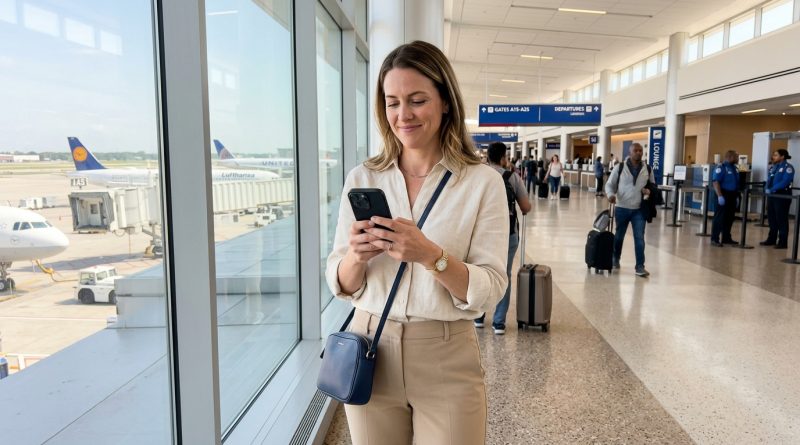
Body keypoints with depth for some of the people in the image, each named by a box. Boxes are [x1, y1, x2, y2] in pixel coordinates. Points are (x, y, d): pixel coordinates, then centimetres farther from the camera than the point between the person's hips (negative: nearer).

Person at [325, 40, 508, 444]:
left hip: (447, 360, -2)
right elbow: (341, 286, 2)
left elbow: (490, 290, -10)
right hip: (370, 351, 3)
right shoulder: (361, 178, 1)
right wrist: (356, 257, -20)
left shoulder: (483, 182, -7)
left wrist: (430, 255, -27)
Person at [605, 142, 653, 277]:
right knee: (619, 236, 13)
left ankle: (640, 267, -1)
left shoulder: (647, 170, 4)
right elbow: (609, 184, 0)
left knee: (639, 238, -5)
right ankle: (615, 259, 34)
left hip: (639, 210, 1)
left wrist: (649, 191, -8)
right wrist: (611, 194, -21)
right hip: (622, 208, -1)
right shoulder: (620, 168, -4)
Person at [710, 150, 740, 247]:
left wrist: (737, 196, 17)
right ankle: (714, 239, -4)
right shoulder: (721, 167, -11)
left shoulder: (735, 168, 15)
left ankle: (726, 238, 21)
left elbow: (737, 183, 22)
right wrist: (720, 196, -23)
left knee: (730, 218, 12)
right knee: (719, 218, -7)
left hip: (732, 196, 8)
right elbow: (715, 182, -17)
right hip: (724, 195, -8)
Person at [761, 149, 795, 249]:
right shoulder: (773, 167, 14)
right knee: (771, 218, 12)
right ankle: (771, 239, 22)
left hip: (782, 195, -8)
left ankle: (783, 242, 2)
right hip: (772, 195, 8)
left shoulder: (788, 167, -10)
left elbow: (785, 182, -21)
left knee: (781, 219, -4)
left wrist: (772, 189, -25)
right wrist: (766, 189, -5)